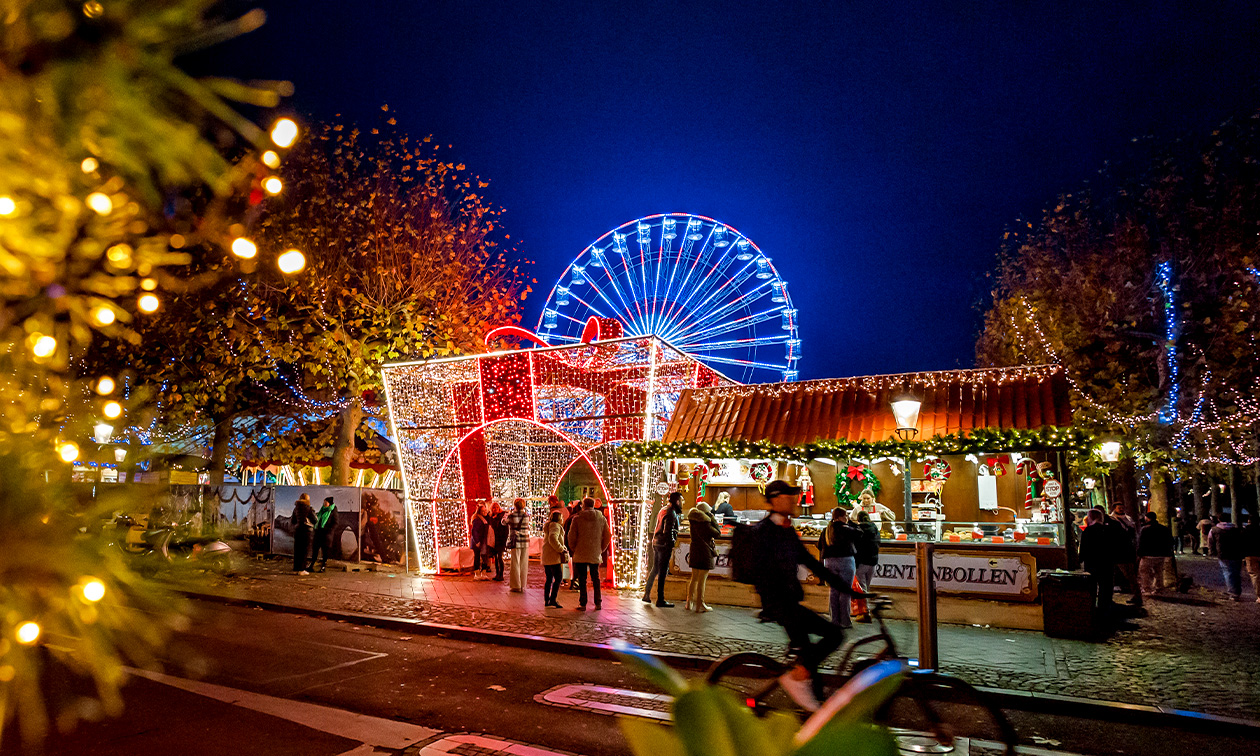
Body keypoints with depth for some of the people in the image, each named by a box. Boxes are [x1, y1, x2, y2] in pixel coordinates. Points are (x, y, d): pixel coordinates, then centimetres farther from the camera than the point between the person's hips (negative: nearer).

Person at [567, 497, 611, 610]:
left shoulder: (577, 518, -6)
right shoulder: (602, 519, 4)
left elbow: (571, 536, -7)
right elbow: (607, 536, 5)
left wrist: (573, 549, 7)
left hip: (580, 554, -3)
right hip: (595, 554, 3)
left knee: (582, 580, 4)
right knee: (596, 579, 14)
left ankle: (582, 604, 4)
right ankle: (598, 603, 14)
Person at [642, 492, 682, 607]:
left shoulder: (663, 509, 14)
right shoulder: (671, 513, -15)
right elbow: (668, 532, -22)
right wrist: (671, 546, -18)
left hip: (656, 543, 9)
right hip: (664, 545, -9)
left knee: (655, 569, 19)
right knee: (663, 572, -4)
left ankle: (646, 594, 25)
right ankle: (660, 600, 0)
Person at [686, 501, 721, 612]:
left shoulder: (693, 521, 6)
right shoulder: (705, 523, -17)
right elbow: (717, 533, -9)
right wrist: (713, 519, -3)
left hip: (694, 552, 8)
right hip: (705, 552, -8)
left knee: (694, 578, 16)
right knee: (702, 580, -2)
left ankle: (690, 602, 21)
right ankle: (700, 605, 2)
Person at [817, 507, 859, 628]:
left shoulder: (825, 531, 11)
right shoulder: (845, 529, -9)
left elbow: (820, 549, 16)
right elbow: (859, 533, -1)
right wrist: (849, 523, 9)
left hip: (830, 562, 6)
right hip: (846, 560, -6)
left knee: (834, 591, 10)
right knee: (845, 591, 0)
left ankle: (835, 620, 12)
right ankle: (845, 621, 2)